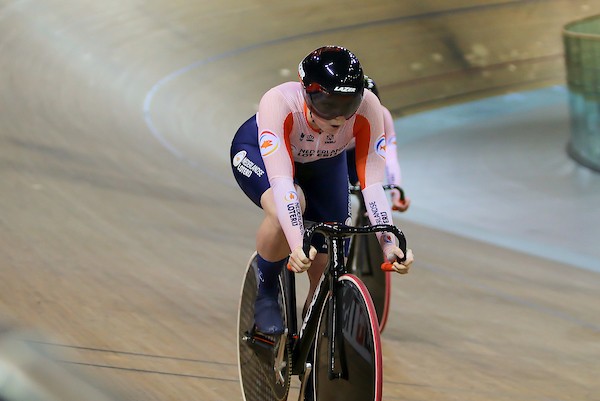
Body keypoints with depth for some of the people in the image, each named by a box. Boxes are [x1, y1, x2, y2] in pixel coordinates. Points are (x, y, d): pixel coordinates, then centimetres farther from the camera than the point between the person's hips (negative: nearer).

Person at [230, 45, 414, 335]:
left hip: (323, 162, 3)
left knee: (327, 271, -6)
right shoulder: (278, 102, -42)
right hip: (257, 152, -3)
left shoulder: (367, 108, -35)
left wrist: (389, 244, -46)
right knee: (287, 207, -36)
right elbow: (281, 180, -48)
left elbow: (373, 183, -34)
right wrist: (297, 244, -60)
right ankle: (266, 294, -11)